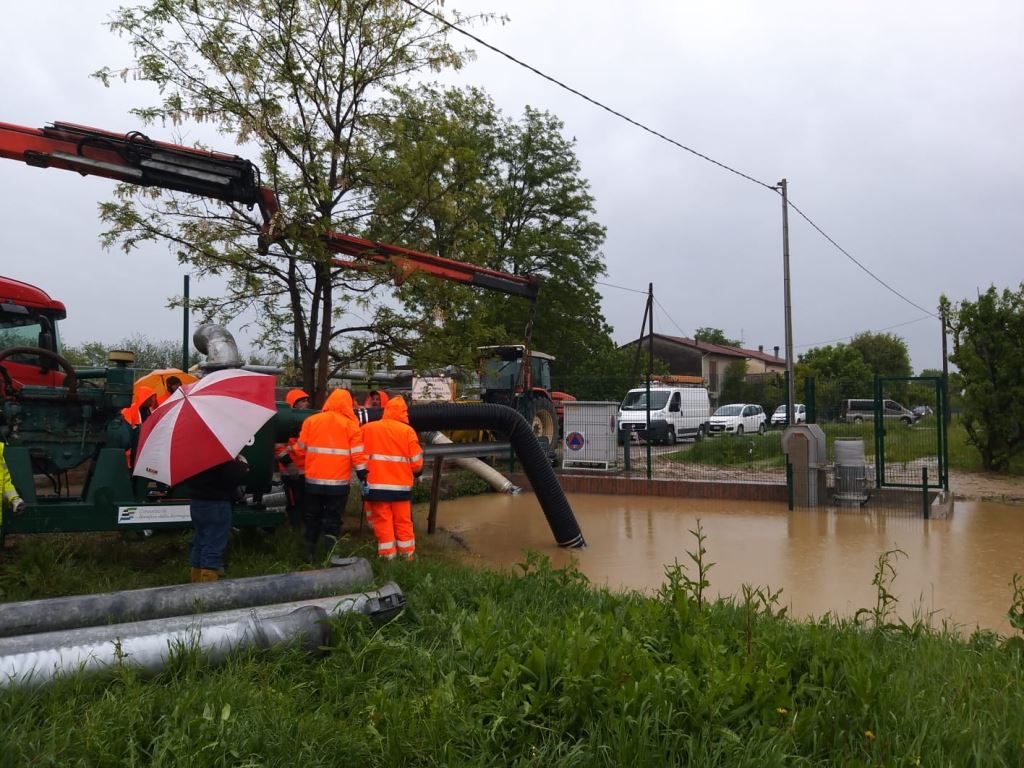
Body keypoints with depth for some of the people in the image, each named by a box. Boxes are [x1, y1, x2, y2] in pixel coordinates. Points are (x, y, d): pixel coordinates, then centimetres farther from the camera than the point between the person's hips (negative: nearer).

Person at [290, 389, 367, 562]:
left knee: (313, 518, 17)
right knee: (333, 520, 5)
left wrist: (289, 456, 30)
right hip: (339, 483, -2)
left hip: (313, 481, 2)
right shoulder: (350, 424, -4)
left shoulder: (311, 421, 4)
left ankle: (309, 555, 22)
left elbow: (300, 450, 9)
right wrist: (363, 477, -1)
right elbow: (357, 456, -7)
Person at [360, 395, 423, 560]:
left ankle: (387, 557, 7)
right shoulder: (407, 431, -5)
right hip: (401, 485, 0)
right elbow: (416, 462, -2)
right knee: (403, 523, 12)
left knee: (382, 522, 6)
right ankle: (408, 556, 18)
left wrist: (365, 475, 22)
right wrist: (414, 472, 19)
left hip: (376, 485, 0)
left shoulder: (367, 428, -1)